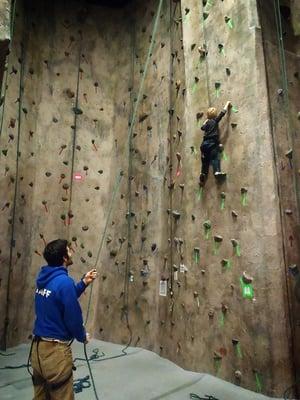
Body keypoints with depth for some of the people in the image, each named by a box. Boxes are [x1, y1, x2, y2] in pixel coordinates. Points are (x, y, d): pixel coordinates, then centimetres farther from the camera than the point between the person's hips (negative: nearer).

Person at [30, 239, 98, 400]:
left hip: (37, 347, 8)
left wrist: (84, 282, 10)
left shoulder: (44, 278, 2)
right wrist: (83, 336, -1)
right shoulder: (64, 281, -23)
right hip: (55, 350, -8)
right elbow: (73, 316, -19)